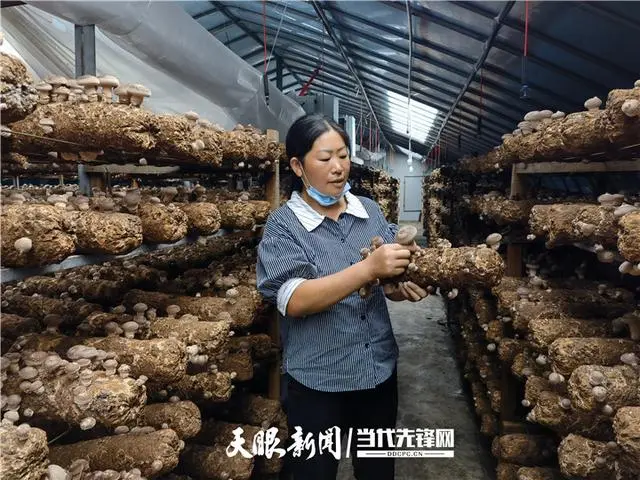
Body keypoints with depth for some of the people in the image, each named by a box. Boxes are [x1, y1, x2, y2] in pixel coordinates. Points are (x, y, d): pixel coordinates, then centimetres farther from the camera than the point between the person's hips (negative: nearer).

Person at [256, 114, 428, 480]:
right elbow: (294, 301, -24)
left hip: (380, 370, 4)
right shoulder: (283, 225, -11)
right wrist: (368, 268, -33)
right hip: (317, 382, -4)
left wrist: (405, 288, -16)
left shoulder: (370, 210, 1)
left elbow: (387, 283, 8)